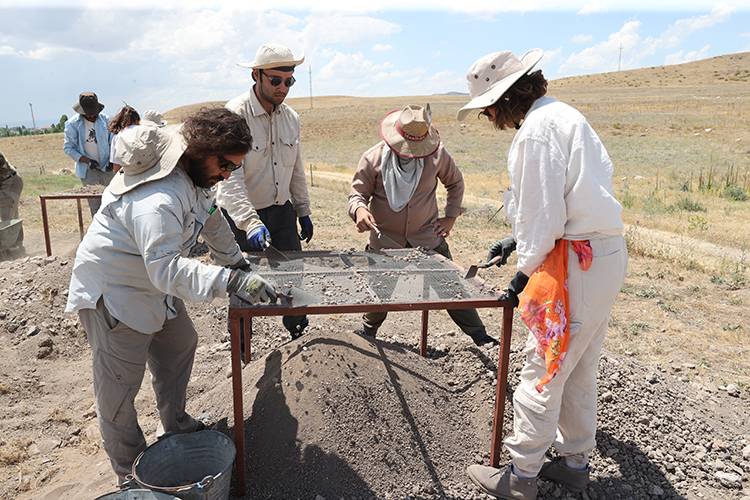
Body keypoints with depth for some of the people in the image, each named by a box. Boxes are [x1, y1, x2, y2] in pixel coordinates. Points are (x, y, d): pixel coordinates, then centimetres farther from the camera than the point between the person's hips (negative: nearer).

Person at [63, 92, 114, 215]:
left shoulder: (104, 119, -2)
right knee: (95, 206, 2)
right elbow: (68, 148, -4)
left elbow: (112, 141, 5)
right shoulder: (72, 124, -6)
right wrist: (87, 161, -16)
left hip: (107, 168, 2)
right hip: (88, 171, -1)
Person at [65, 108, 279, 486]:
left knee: (180, 345, 21)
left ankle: (176, 426, 40)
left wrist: (238, 262, 11)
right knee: (119, 387, -2)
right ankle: (129, 474, 17)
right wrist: (230, 281, -48)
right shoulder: (158, 198, -35)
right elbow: (166, 267, -42)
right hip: (111, 294, -10)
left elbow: (211, 219, 12)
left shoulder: (195, 170, -3)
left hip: (153, 285, 10)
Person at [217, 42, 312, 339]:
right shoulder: (235, 115, -18)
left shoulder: (290, 117, 3)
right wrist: (251, 223, -38)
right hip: (243, 216, -5)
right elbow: (229, 178, -28)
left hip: (282, 211, 5)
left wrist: (303, 211, 14)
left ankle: (300, 336, 33)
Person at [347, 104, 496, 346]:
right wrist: (359, 210, -29)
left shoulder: (437, 154, -9)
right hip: (385, 240, 0)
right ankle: (367, 334, 37)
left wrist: (451, 216, 3)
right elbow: (357, 194, -6)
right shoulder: (373, 158, -12)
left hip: (427, 236, 1)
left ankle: (480, 337, 19)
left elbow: (455, 182, 10)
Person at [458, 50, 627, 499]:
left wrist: (523, 274, -8)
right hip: (607, 254, 10)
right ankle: (575, 462, 33)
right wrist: (517, 241, 20)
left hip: (578, 263, -10)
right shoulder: (562, 115, 16)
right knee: (579, 370, 18)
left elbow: (545, 213, -18)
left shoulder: (537, 129, -15)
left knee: (543, 373, 0)